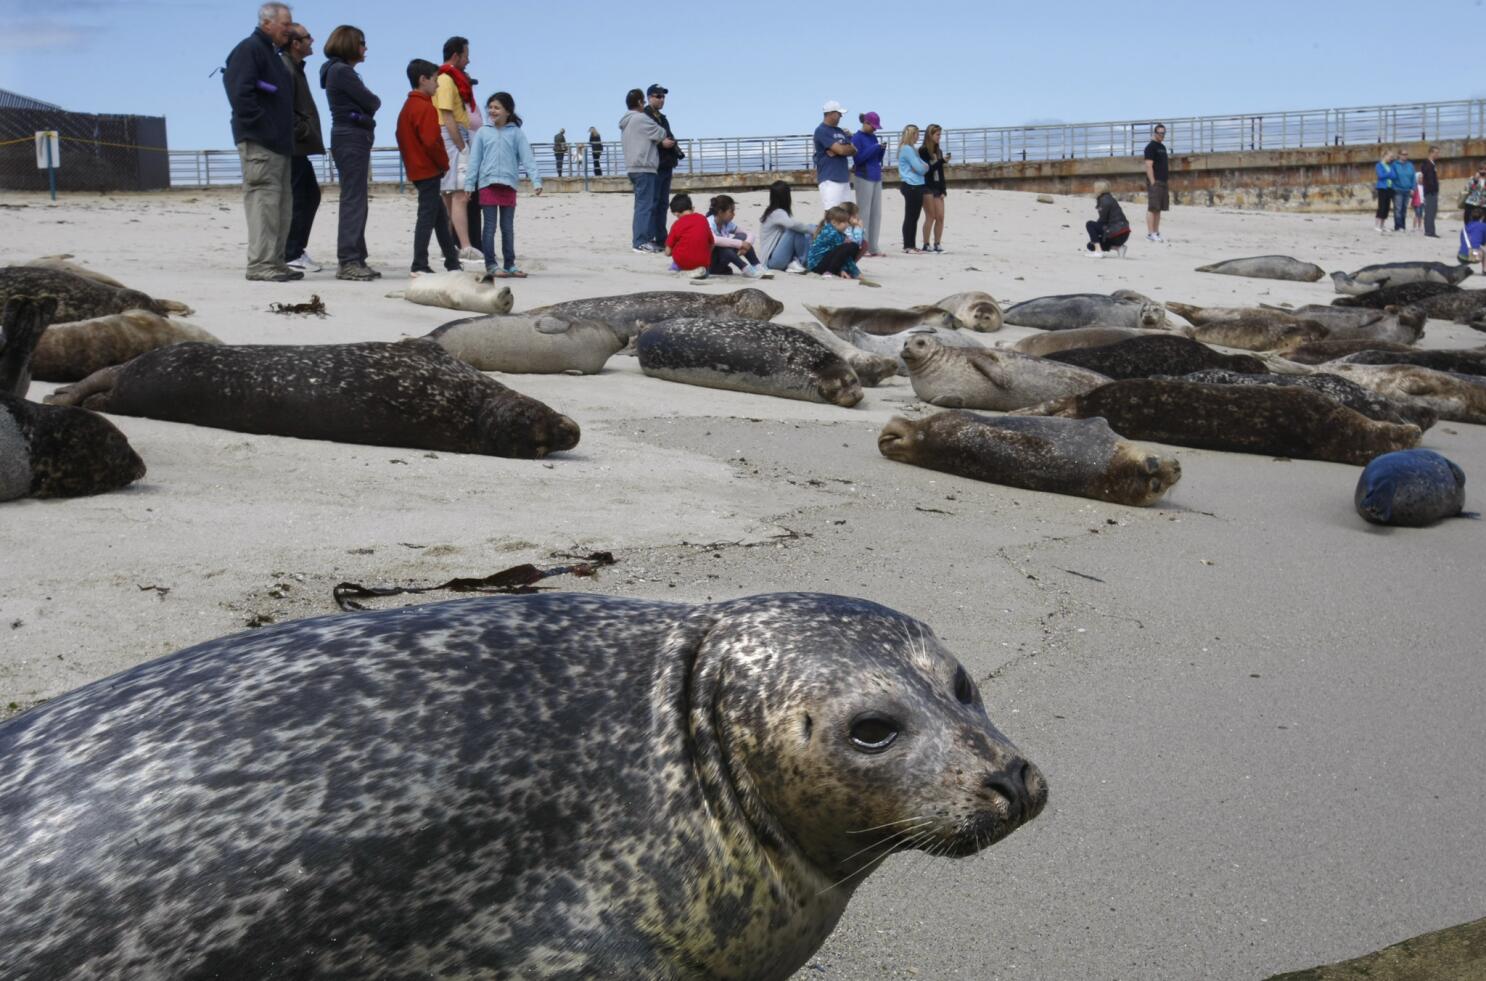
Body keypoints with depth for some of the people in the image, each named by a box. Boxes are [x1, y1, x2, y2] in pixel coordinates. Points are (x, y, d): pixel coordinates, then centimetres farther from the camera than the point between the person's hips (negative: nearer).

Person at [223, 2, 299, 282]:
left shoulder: (272, 54, 23)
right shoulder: (249, 49, -7)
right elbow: (241, 92, -19)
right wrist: (260, 125, -20)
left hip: (278, 143, 10)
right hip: (259, 142, -10)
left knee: (282, 205, 11)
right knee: (263, 200, -12)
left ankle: (275, 262, 16)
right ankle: (260, 264, -12)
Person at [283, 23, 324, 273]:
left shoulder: (295, 68, 20)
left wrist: (309, 133, 16)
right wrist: (303, 131, -18)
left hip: (299, 148, 11)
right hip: (293, 146, -11)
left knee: (311, 195, 15)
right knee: (297, 199, -7)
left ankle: (297, 250, 20)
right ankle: (291, 255, -3)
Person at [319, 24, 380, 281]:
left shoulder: (341, 70, 21)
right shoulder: (342, 71, -10)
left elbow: (363, 104, 18)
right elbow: (371, 102, -12)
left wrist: (368, 104, 0)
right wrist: (374, 102, 7)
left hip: (350, 138, 10)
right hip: (352, 137, -10)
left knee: (354, 201, 10)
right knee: (353, 201, -12)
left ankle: (354, 260, 14)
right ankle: (349, 261, -14)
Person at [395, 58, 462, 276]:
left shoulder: (407, 107, 15)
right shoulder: (426, 107, -15)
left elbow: (403, 139, 18)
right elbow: (432, 142, -21)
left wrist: (411, 162, 17)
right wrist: (444, 164, -9)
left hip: (416, 169, 10)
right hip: (429, 171, -10)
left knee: (440, 216, 15)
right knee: (427, 216, -8)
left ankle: (452, 262, 21)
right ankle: (420, 266, -8)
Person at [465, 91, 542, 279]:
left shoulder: (516, 133, 5)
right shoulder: (483, 132, 6)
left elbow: (527, 158, -1)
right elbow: (474, 159, 6)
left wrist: (536, 181, -11)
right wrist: (469, 184, 1)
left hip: (509, 185, 1)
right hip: (487, 184, -1)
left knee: (508, 227, 8)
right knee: (489, 227, 0)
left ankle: (509, 264, 15)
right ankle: (491, 265, 3)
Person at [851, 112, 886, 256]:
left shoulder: (873, 137, 14)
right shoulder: (857, 137, -5)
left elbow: (878, 159, 17)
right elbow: (858, 159, -13)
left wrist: (882, 149, -2)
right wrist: (874, 148, -17)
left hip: (876, 178, 7)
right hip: (864, 179, -7)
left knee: (876, 213, 7)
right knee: (864, 213, -6)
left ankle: (874, 247, 11)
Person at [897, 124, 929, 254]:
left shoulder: (910, 149, 20)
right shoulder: (907, 149, -12)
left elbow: (923, 167, 14)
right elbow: (920, 168, -15)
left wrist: (923, 167, -6)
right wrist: (924, 167, 5)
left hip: (916, 186, 10)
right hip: (911, 186, -10)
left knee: (914, 217, 10)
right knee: (910, 217, -7)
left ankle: (911, 245, 14)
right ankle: (908, 246, -5)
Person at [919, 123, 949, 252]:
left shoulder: (939, 151, 13)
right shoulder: (922, 151, -6)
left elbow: (940, 172, 15)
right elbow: (927, 169, -14)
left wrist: (943, 190, 10)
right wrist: (942, 161, -20)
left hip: (937, 187, 6)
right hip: (926, 187, -6)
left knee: (940, 217, 0)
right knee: (930, 216, -8)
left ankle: (937, 244, 5)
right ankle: (926, 245, -1)